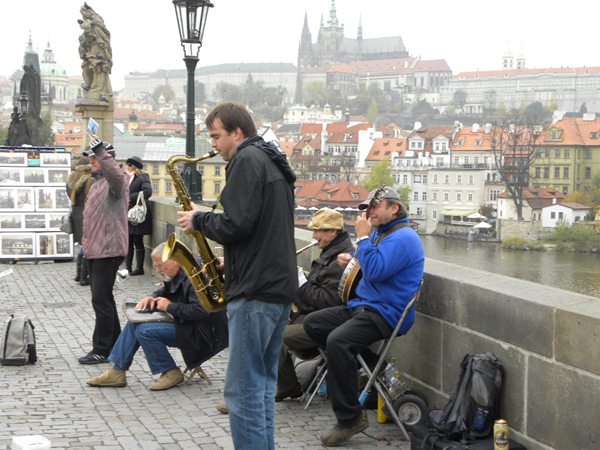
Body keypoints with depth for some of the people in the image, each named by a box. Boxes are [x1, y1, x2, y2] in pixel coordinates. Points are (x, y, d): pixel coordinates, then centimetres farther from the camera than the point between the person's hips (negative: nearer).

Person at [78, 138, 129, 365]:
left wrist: (102, 152, -44)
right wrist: (87, 243, 26)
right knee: (103, 298, 16)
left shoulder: (116, 181, -11)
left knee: (101, 299, -8)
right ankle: (115, 344, 26)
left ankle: (102, 350, -2)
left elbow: (117, 176, -38)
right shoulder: (97, 183, 19)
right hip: (94, 250, 10)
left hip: (108, 250, -10)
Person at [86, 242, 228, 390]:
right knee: (134, 324, 7)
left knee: (145, 331, -21)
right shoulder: (177, 276, 9)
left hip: (199, 335, -11)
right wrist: (151, 297, 5)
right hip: (184, 326, 11)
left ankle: (171, 373, -6)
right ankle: (117, 372, 8)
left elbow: (201, 310, -32)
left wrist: (170, 307, -20)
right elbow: (165, 292, 28)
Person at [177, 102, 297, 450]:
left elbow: (235, 225, -19)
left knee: (244, 390, -7)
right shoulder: (273, 162, 20)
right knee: (263, 384, 15)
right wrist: (206, 220, 17)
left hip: (256, 291, -10)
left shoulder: (247, 160, -11)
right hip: (281, 287, 10)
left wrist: (199, 220, -3)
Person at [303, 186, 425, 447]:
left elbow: (375, 271, -26)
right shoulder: (379, 232, 18)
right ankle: (371, 365, 2)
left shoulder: (403, 237, -15)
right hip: (362, 306, 11)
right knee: (312, 323, 7)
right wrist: (350, 260, 11)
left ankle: (350, 419, -25)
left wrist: (362, 237, -17)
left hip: (385, 313, -11)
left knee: (337, 341, -33)